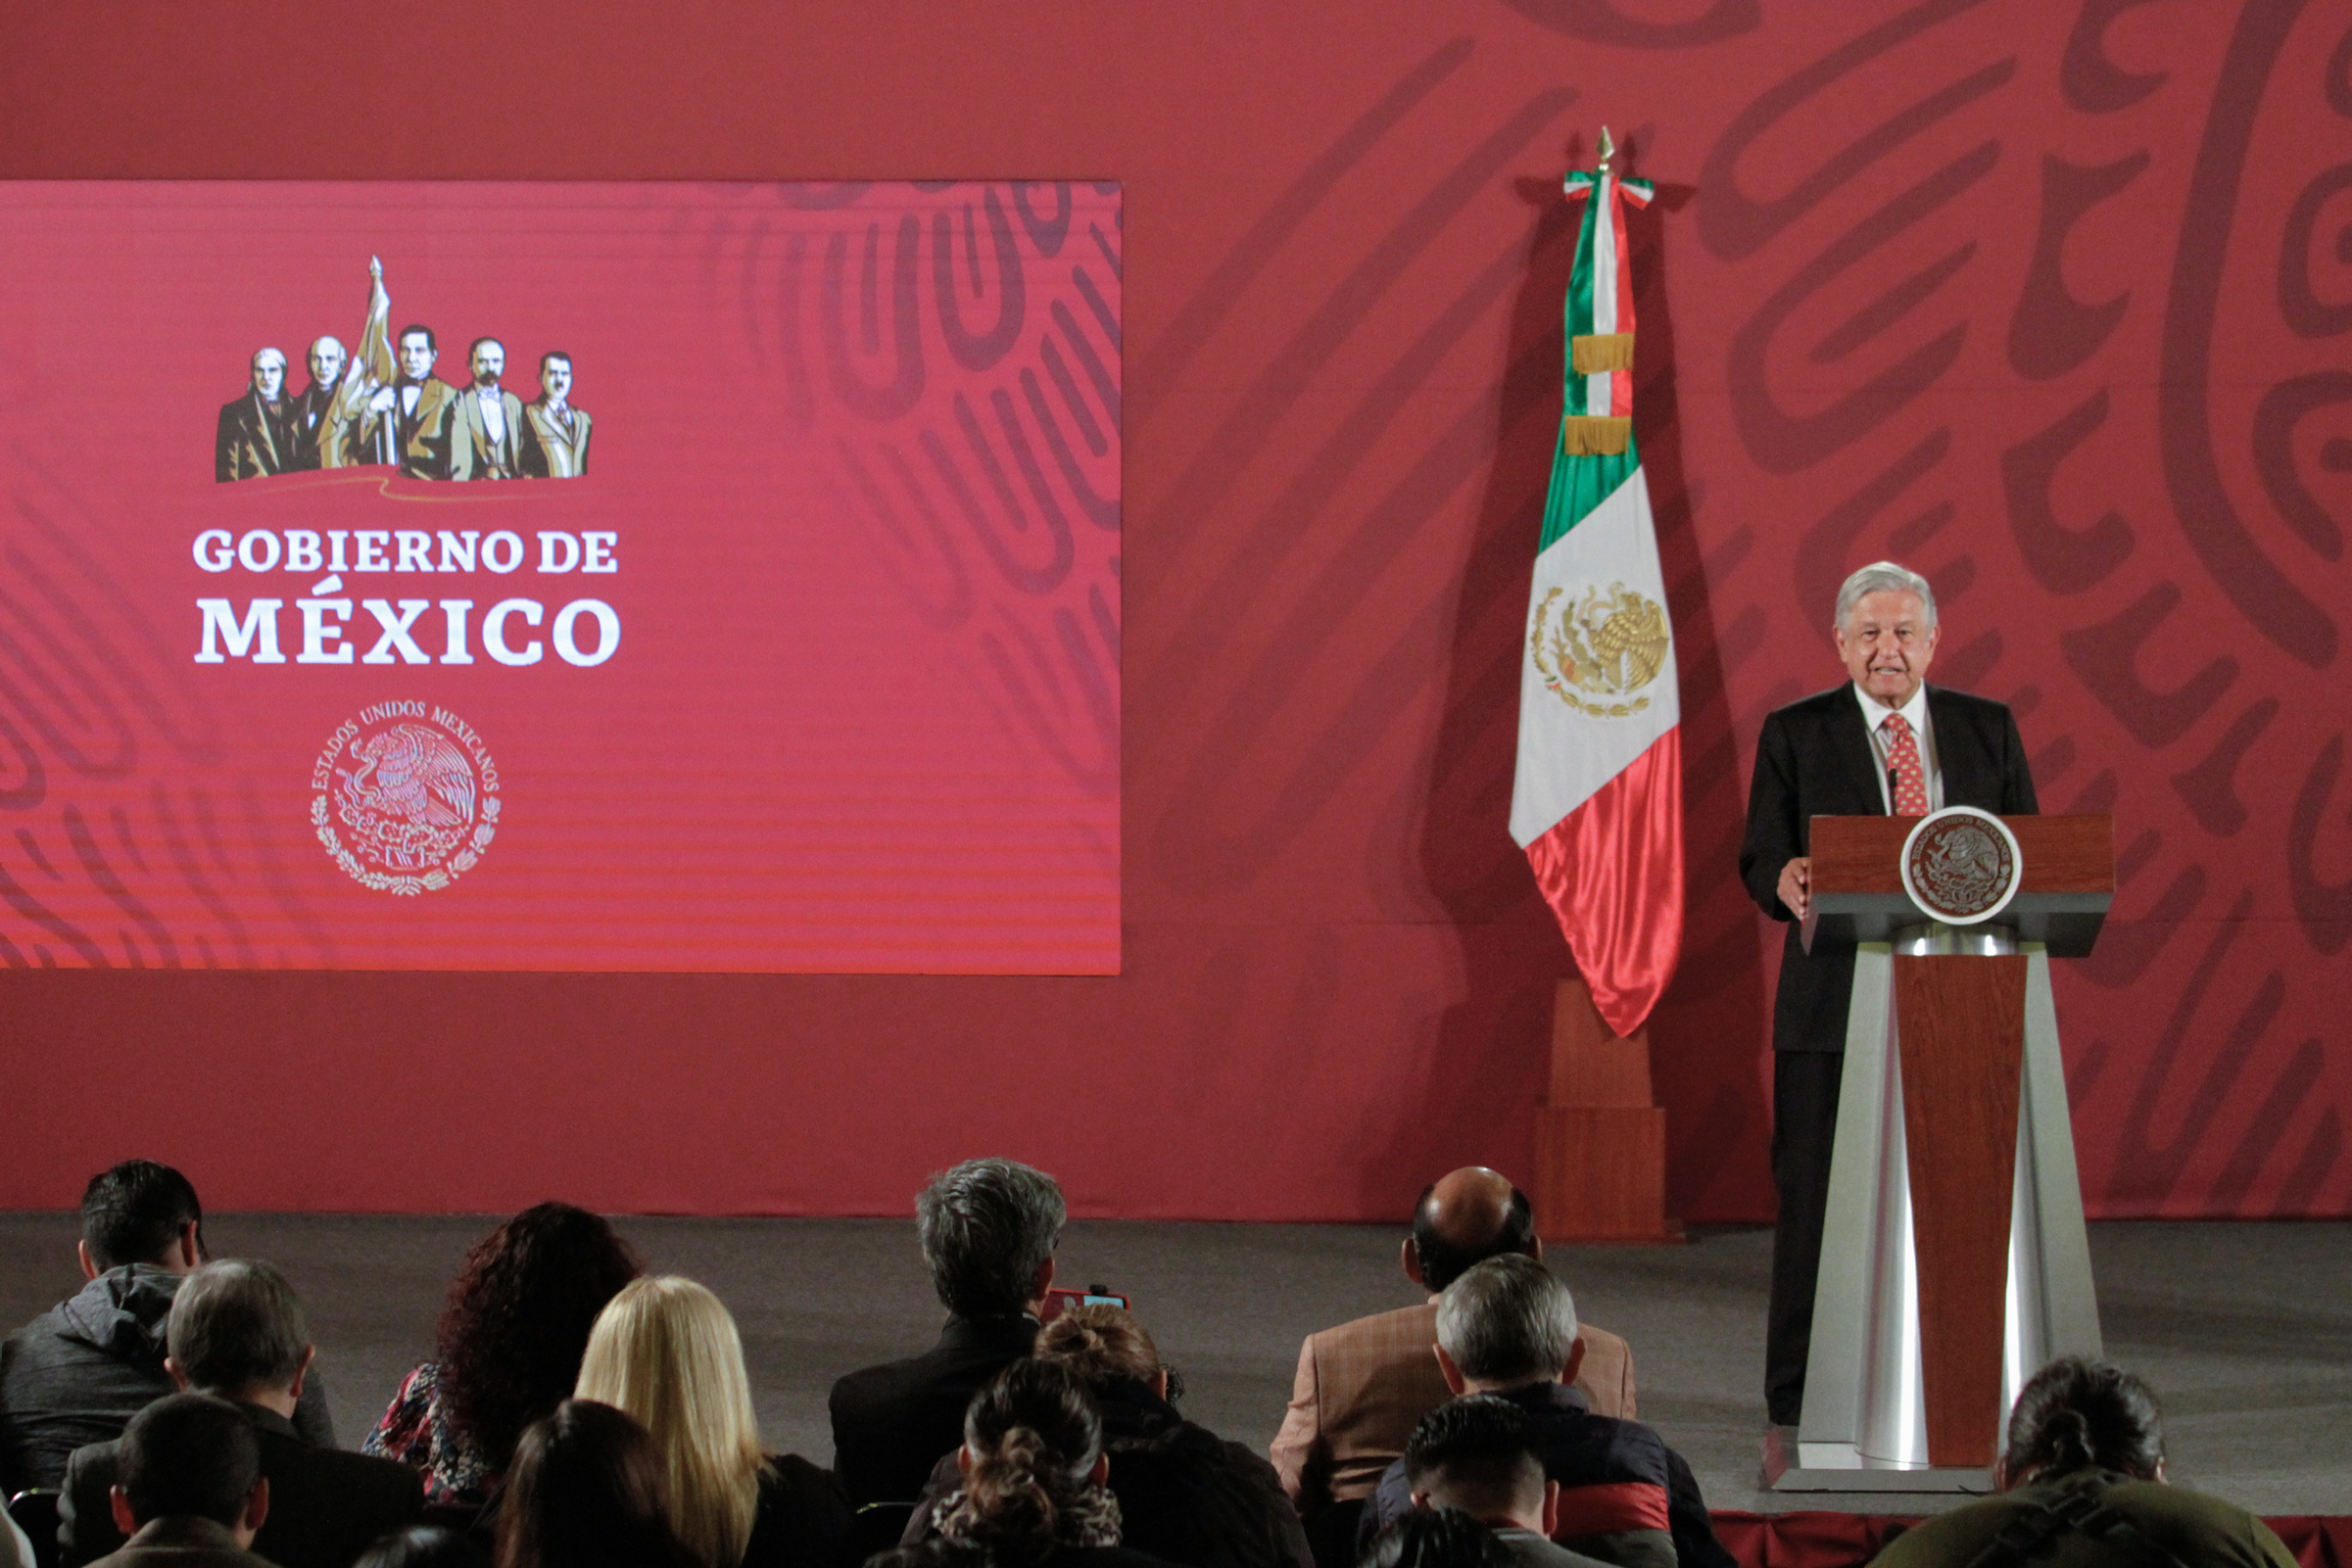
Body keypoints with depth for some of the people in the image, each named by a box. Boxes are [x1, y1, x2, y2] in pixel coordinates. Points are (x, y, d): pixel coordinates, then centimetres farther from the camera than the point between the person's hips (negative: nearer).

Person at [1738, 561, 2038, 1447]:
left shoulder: (1988, 730, 12)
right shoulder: (1795, 735, 6)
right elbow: (1761, 862, 2)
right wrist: (1789, 886, -22)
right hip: (1835, 1006, -2)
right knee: (1814, 1206, -2)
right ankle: (1795, 1415, 4)